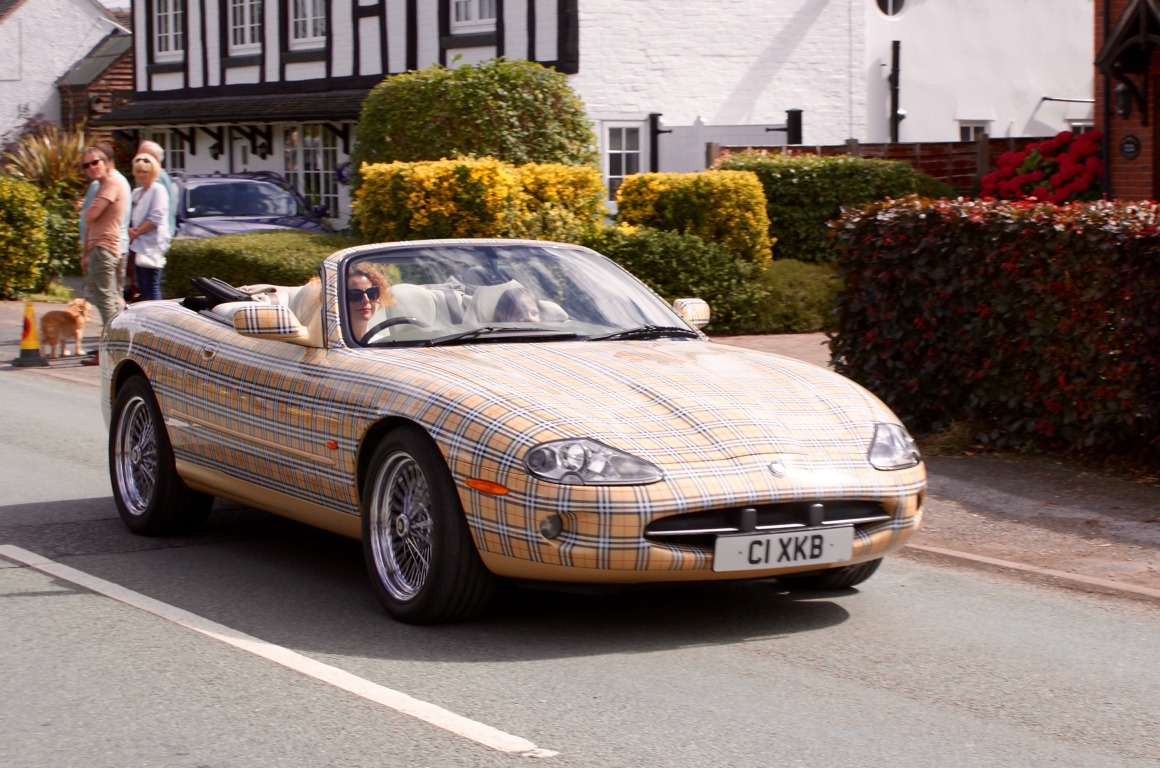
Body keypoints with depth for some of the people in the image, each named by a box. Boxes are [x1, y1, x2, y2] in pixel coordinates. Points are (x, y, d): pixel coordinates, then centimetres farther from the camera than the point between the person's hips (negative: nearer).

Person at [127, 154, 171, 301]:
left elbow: (156, 218, -14)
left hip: (151, 246, -8)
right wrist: (129, 230, -2)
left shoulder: (158, 190, -5)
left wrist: (136, 232, -11)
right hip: (137, 245, 8)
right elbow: (130, 216, 19)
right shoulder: (136, 192, 20)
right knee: (141, 288, 9)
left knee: (151, 289, -10)